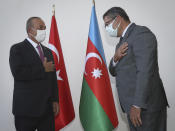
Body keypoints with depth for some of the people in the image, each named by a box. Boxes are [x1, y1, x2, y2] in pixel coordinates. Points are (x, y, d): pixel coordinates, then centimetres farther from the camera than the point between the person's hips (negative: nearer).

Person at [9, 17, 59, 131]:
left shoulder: (48, 51, 16)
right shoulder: (17, 49, -3)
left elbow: (53, 78, 14)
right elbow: (18, 73, -20)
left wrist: (55, 100, 5)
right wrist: (43, 69, -12)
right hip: (27, 109, -5)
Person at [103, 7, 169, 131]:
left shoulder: (141, 33, -10)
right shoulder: (124, 40, 18)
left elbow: (145, 71, -19)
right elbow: (113, 71, 18)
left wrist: (137, 105, -22)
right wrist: (115, 58, -4)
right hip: (133, 106, 8)